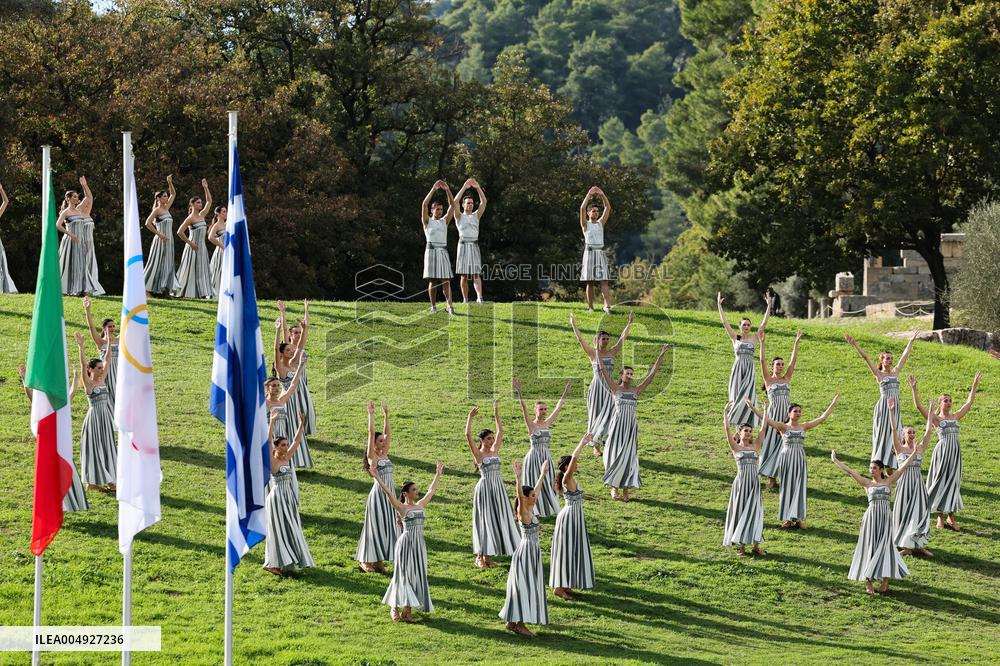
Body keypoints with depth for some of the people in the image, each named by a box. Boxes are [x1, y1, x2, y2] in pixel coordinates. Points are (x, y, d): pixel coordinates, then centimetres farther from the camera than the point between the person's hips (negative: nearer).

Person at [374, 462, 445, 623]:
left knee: (417, 574, 4)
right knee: (403, 574, -2)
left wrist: (438, 475, 27)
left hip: (419, 543, 6)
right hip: (406, 542, -6)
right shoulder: (401, 507, -5)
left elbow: (431, 491, 22)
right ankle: (394, 608, 7)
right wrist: (376, 477, -20)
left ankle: (407, 609, 9)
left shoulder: (420, 505, 12)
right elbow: (388, 492, -14)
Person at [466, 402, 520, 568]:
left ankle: (489, 554, 14)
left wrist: (496, 413, 15)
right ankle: (480, 556, 4)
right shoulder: (478, 454, -5)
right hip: (485, 487, -6)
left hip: (498, 487, 6)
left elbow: (500, 431, 16)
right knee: (484, 520, -3)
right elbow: (468, 435, -16)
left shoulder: (494, 451, 10)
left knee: (497, 519, 6)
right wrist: (470, 417, -15)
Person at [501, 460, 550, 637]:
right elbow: (520, 495, -34)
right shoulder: (523, 512, -16)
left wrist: (543, 474, 27)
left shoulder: (530, 509, 6)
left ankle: (512, 621, 18)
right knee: (524, 587, -8)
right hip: (526, 551, -9)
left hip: (533, 553, 9)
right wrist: (518, 478, -46)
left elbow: (537, 489, 19)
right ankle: (520, 624, -7)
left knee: (528, 587, 12)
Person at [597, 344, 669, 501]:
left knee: (629, 456, 3)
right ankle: (614, 487, 10)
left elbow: (652, 374, 9)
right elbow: (603, 370, -6)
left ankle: (625, 489, 6)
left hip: (632, 426, 3)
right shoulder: (615, 388, 1)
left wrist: (661, 355, 6)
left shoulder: (636, 390, 8)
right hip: (618, 425, -2)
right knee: (616, 454, 1)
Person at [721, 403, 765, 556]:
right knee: (740, 512, 3)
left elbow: (763, 429, 10)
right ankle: (741, 545, 9)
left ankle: (756, 545, 4)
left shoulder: (754, 447, 11)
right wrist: (726, 412, -8)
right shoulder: (736, 447, 3)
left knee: (754, 512, 1)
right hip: (741, 482, -3)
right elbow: (727, 428, -5)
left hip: (754, 483, 3)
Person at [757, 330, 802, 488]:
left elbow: (793, 360, 8)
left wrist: (797, 342, 3)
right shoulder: (768, 380, 3)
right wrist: (762, 343, -13)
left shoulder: (787, 379, 12)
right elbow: (762, 361, -6)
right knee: (772, 443, -2)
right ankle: (771, 477, 4)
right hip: (774, 413, -4)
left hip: (786, 414, 4)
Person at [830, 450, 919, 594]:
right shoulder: (867, 483, 8)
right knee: (869, 547, 1)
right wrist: (835, 461, 7)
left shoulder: (888, 481, 8)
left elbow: (902, 467, 9)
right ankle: (868, 581, 5)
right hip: (871, 517, 0)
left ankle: (885, 580, 1)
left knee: (884, 546, -3)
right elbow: (849, 471, 8)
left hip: (885, 517, 0)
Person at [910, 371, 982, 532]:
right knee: (941, 482, 1)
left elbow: (969, 402, 18)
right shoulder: (936, 419, 0)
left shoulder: (955, 416, 13)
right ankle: (940, 517, 10)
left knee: (953, 482, 7)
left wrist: (975, 386, 17)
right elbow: (919, 406, -9)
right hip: (942, 451, -4)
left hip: (955, 452, 4)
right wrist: (914, 389, -15)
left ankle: (951, 516, 13)